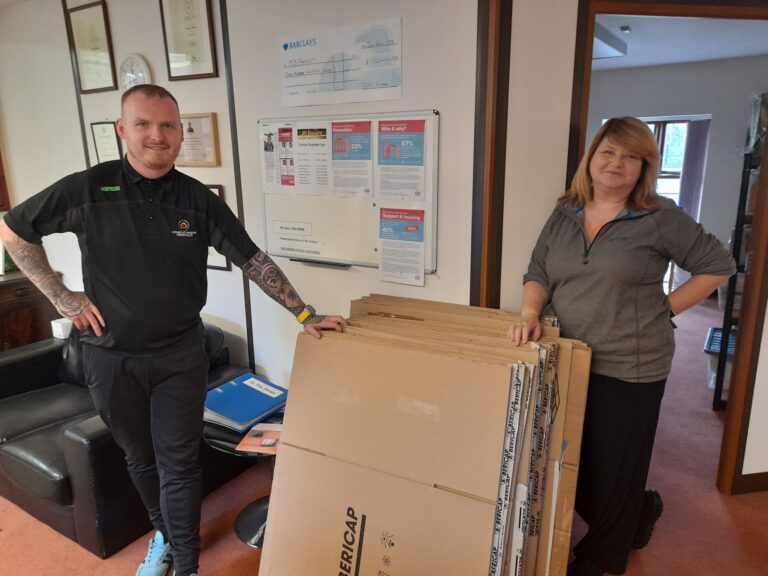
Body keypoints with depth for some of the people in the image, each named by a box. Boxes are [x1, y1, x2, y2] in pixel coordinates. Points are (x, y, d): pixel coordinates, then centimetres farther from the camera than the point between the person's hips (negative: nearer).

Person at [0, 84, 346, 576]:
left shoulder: (200, 200, -6)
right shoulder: (88, 189, -8)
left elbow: (255, 261, -3)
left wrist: (304, 314, -7)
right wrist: (61, 296, -2)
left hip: (180, 355, -1)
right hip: (111, 358, 1)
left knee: (179, 463, 5)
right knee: (141, 459, 19)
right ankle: (165, 535, 43)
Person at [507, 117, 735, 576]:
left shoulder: (660, 218, -7)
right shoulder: (564, 215, 6)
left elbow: (718, 265, 1)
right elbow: (538, 274, 6)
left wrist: (664, 308, -6)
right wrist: (530, 314, -13)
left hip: (630, 368, -5)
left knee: (613, 469, 8)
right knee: (574, 463, 17)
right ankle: (641, 510, 47)